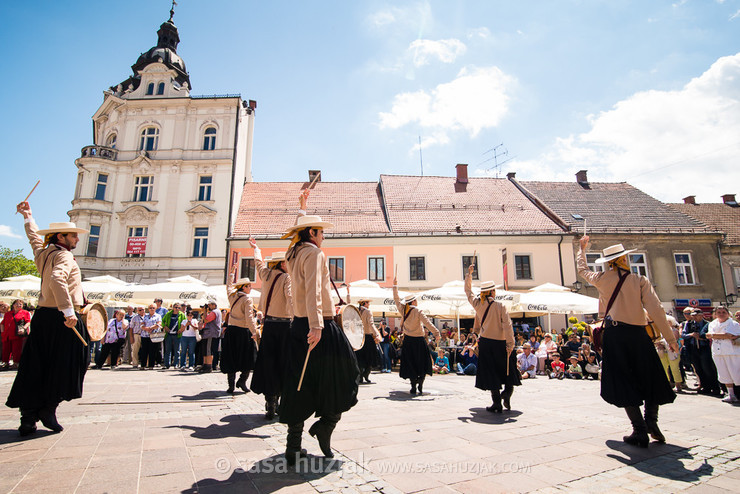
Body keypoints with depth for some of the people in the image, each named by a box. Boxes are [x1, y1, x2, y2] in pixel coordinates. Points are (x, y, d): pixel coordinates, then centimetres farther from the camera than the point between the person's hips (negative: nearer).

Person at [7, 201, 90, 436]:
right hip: (61, 319, -9)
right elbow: (57, 279, -30)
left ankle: (28, 416, 15)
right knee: (63, 365, 3)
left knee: (35, 368, 10)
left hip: (42, 316, 9)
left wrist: (28, 217, 48)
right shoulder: (64, 256, -13)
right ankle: (48, 409, 11)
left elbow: (35, 237, 34)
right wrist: (68, 310, -32)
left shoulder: (43, 253, 12)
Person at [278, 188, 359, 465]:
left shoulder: (294, 253, 15)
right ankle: (325, 424, 6)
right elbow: (313, 290, -23)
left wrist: (302, 208, 49)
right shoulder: (314, 253, -10)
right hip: (320, 327, -8)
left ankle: (293, 447, 15)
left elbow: (301, 231, 36)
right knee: (342, 379, 9)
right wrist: (316, 325, -31)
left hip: (298, 326, 9)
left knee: (299, 385, 10)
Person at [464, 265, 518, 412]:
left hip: (485, 343, 2)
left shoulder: (477, 303, 0)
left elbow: (468, 291, 17)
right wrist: (510, 344, -11)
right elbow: (507, 325, -14)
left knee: (491, 373, 7)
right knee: (508, 369, 17)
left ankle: (497, 404, 6)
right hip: (500, 343, -2)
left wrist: (469, 273, 24)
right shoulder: (500, 306, -9)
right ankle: (507, 392, -3)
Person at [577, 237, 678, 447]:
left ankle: (640, 431, 3)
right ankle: (651, 419, 2)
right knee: (651, 377, 17)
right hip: (638, 333, 0)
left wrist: (582, 249, 39)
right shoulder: (640, 280, 0)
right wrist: (670, 337, -3)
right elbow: (656, 310, -8)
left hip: (614, 334, 0)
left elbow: (582, 269, 24)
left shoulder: (602, 279, 4)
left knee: (624, 382, 4)